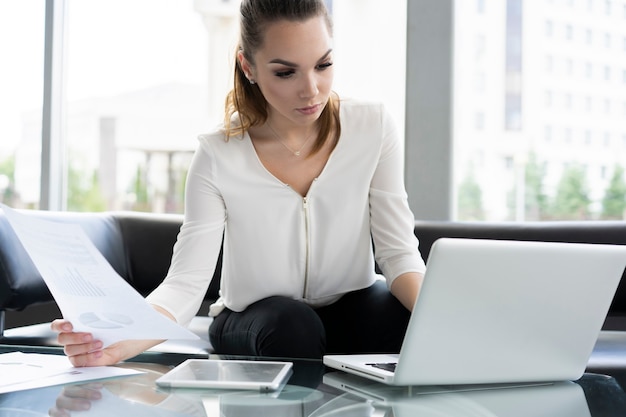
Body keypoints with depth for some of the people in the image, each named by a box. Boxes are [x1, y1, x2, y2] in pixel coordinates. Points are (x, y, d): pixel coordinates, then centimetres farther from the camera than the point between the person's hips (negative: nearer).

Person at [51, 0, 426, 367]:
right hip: (252, 322, -1)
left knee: (409, 323, -29)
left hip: (351, 308, 2)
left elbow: (399, 252, -10)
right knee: (290, 322, -35)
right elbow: (186, 284, -22)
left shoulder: (373, 128, -11)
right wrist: (116, 344, -43)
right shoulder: (218, 158, -17)